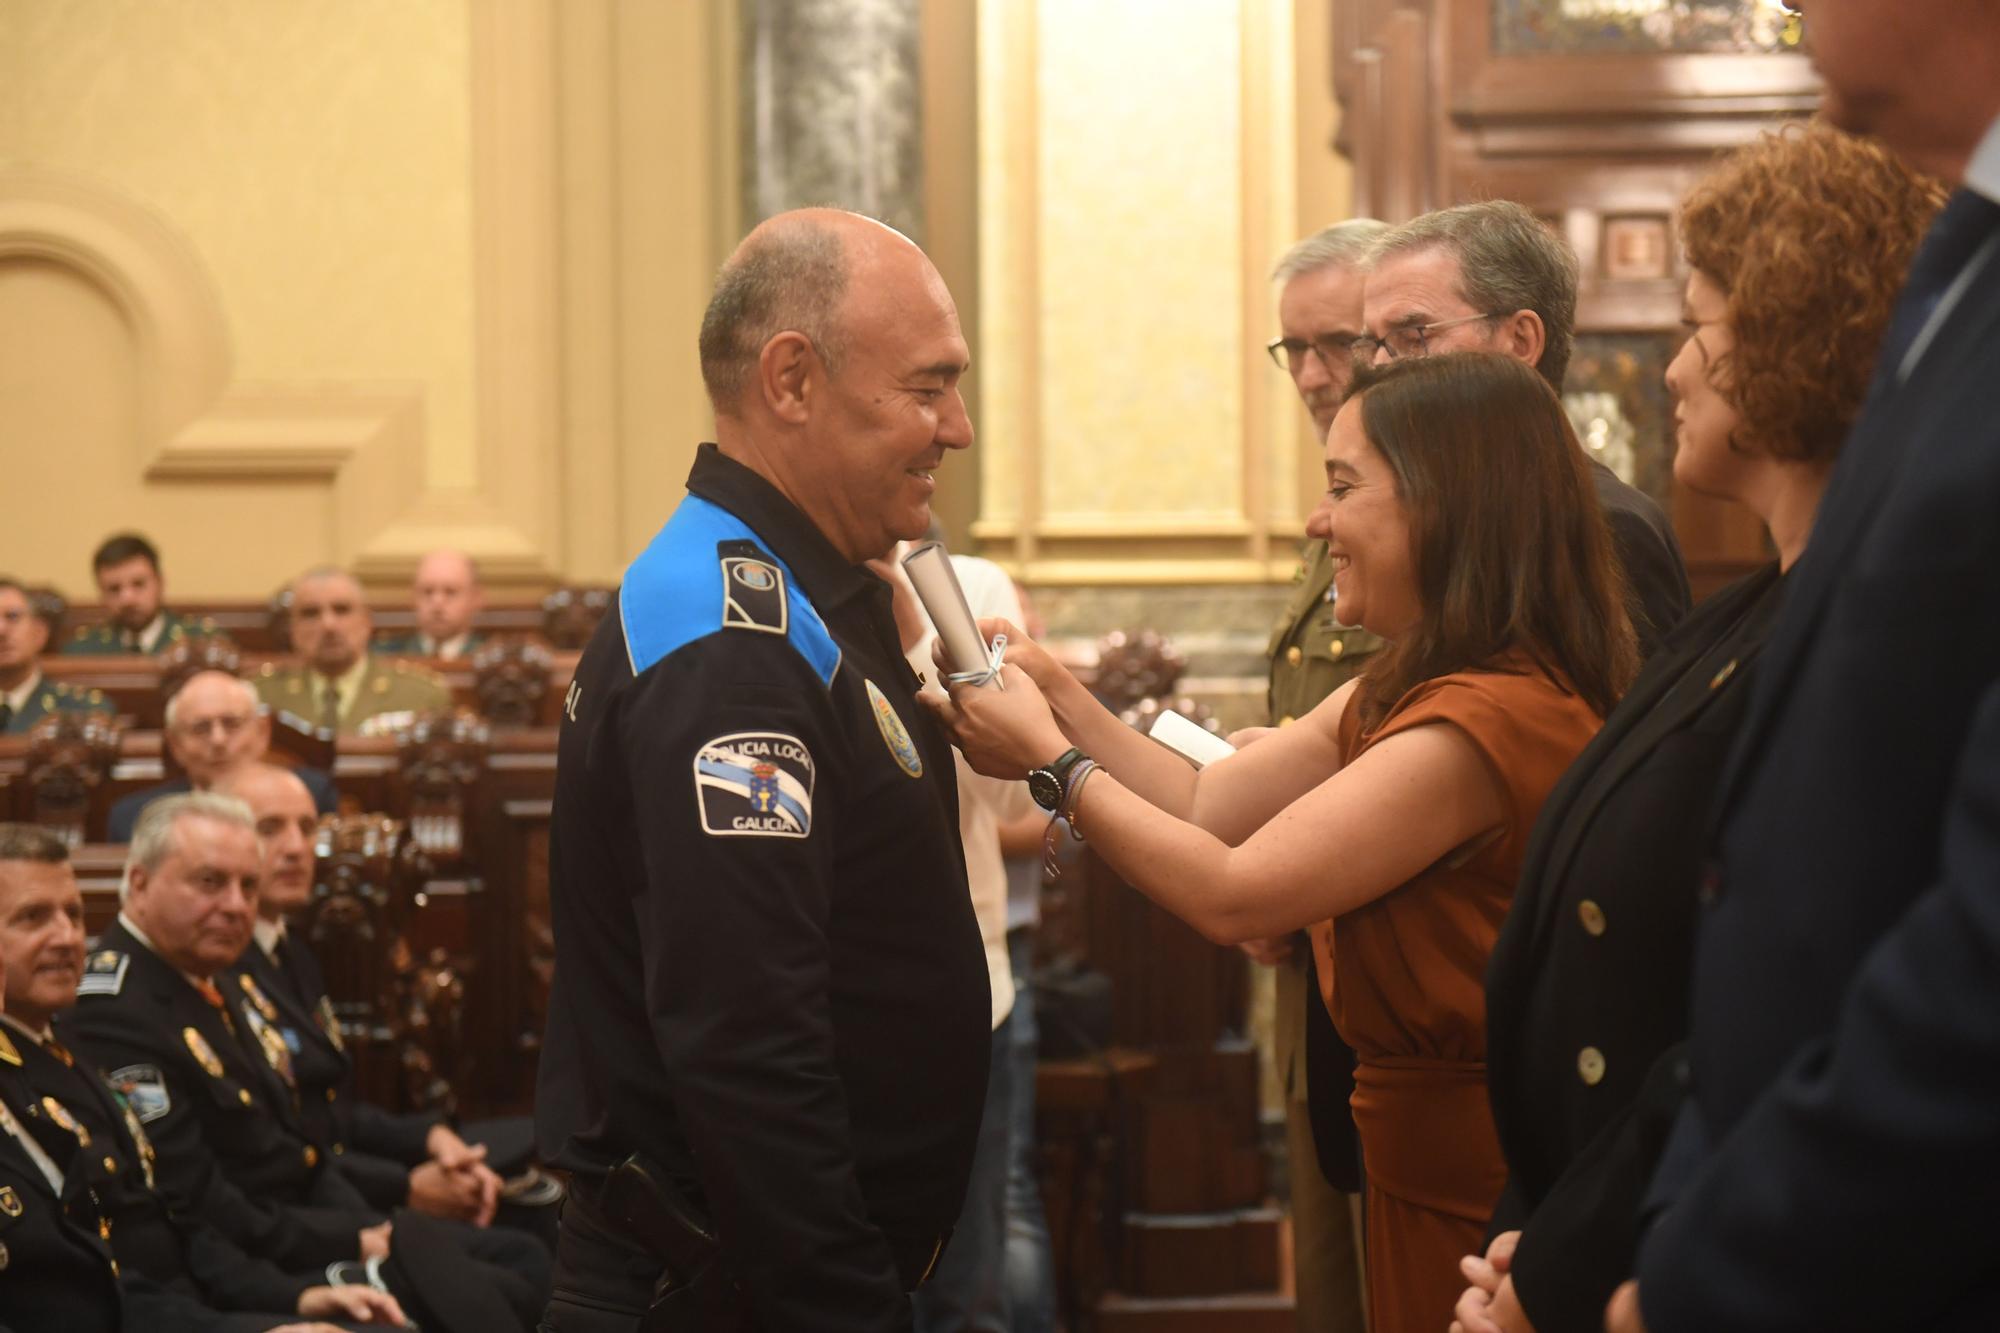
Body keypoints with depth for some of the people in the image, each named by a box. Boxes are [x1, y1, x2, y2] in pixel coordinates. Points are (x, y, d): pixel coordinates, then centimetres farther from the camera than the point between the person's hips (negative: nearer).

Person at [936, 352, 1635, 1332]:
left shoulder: (1487, 722, -24)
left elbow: (1228, 894, -22)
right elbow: (1209, 804, 9)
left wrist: (1050, 759, -12)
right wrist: (1060, 696, 0)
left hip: (1476, 1213, -9)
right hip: (1421, 1179, 9)